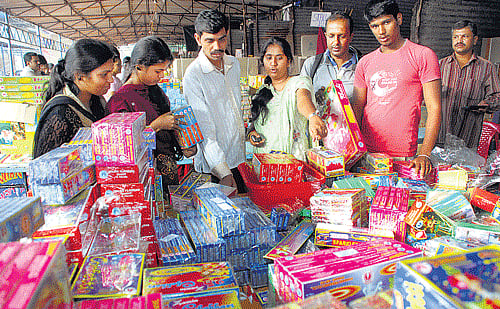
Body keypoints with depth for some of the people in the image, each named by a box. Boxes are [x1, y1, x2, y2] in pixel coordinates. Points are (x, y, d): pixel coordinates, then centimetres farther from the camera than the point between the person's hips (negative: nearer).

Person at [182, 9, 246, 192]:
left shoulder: (234, 64, 5)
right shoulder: (193, 75, -17)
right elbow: (205, 131, -23)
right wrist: (223, 172, -29)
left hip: (239, 157, 7)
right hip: (214, 164, -6)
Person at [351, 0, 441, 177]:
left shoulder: (423, 55, 0)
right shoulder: (364, 63, 12)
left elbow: (434, 109, -5)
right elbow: (357, 108, 11)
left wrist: (424, 154, -16)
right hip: (366, 153, 3)